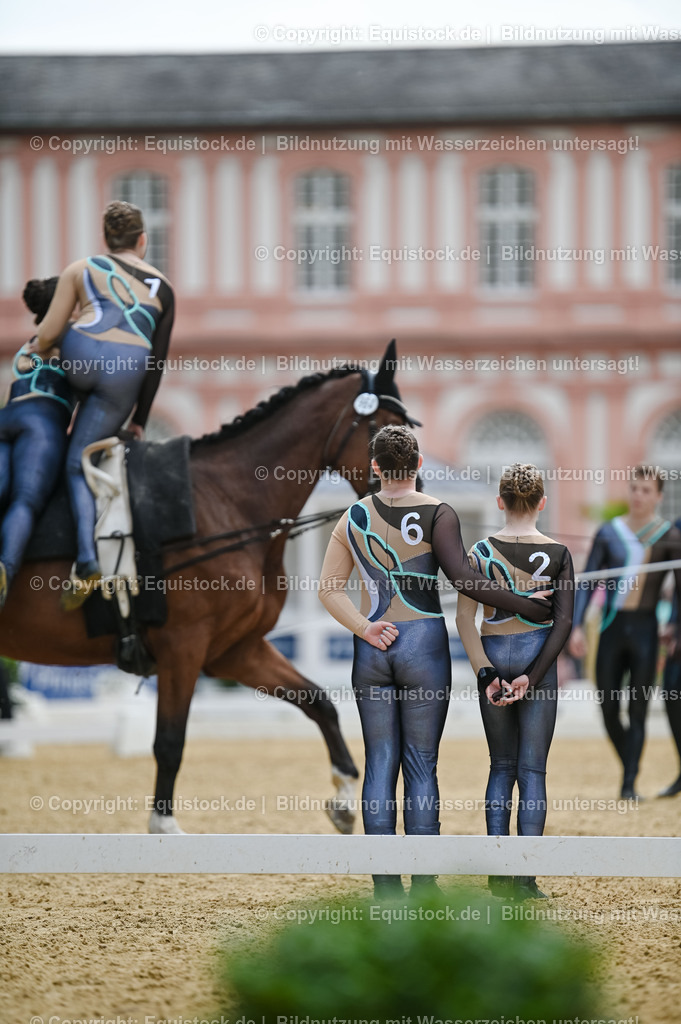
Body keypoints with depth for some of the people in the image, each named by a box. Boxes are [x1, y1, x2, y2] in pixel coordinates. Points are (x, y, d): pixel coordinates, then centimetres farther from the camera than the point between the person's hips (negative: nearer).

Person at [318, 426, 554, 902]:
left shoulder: (354, 518, 7)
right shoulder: (437, 514, -6)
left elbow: (329, 589, 3)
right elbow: (462, 575, -17)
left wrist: (364, 629, -4)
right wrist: (523, 604, -13)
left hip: (372, 649, 3)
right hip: (425, 643, -3)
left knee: (380, 764, 6)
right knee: (421, 765, 1)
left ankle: (385, 885, 4)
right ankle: (423, 886, 0)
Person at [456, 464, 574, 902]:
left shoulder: (481, 551, 0)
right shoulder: (557, 554, -4)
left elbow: (465, 618, -6)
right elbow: (564, 623, -9)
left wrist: (486, 674, -8)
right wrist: (532, 676, -10)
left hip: (493, 655, 2)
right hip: (537, 657, -2)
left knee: (502, 766, 13)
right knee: (532, 770, 0)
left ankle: (498, 872, 8)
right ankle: (525, 878, -5)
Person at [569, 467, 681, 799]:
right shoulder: (609, 533, 6)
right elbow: (586, 582, 5)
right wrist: (577, 626, -6)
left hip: (645, 629, -2)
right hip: (612, 626, 2)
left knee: (638, 710, -5)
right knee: (608, 710, 2)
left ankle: (629, 785, -3)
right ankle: (629, 768, 23)